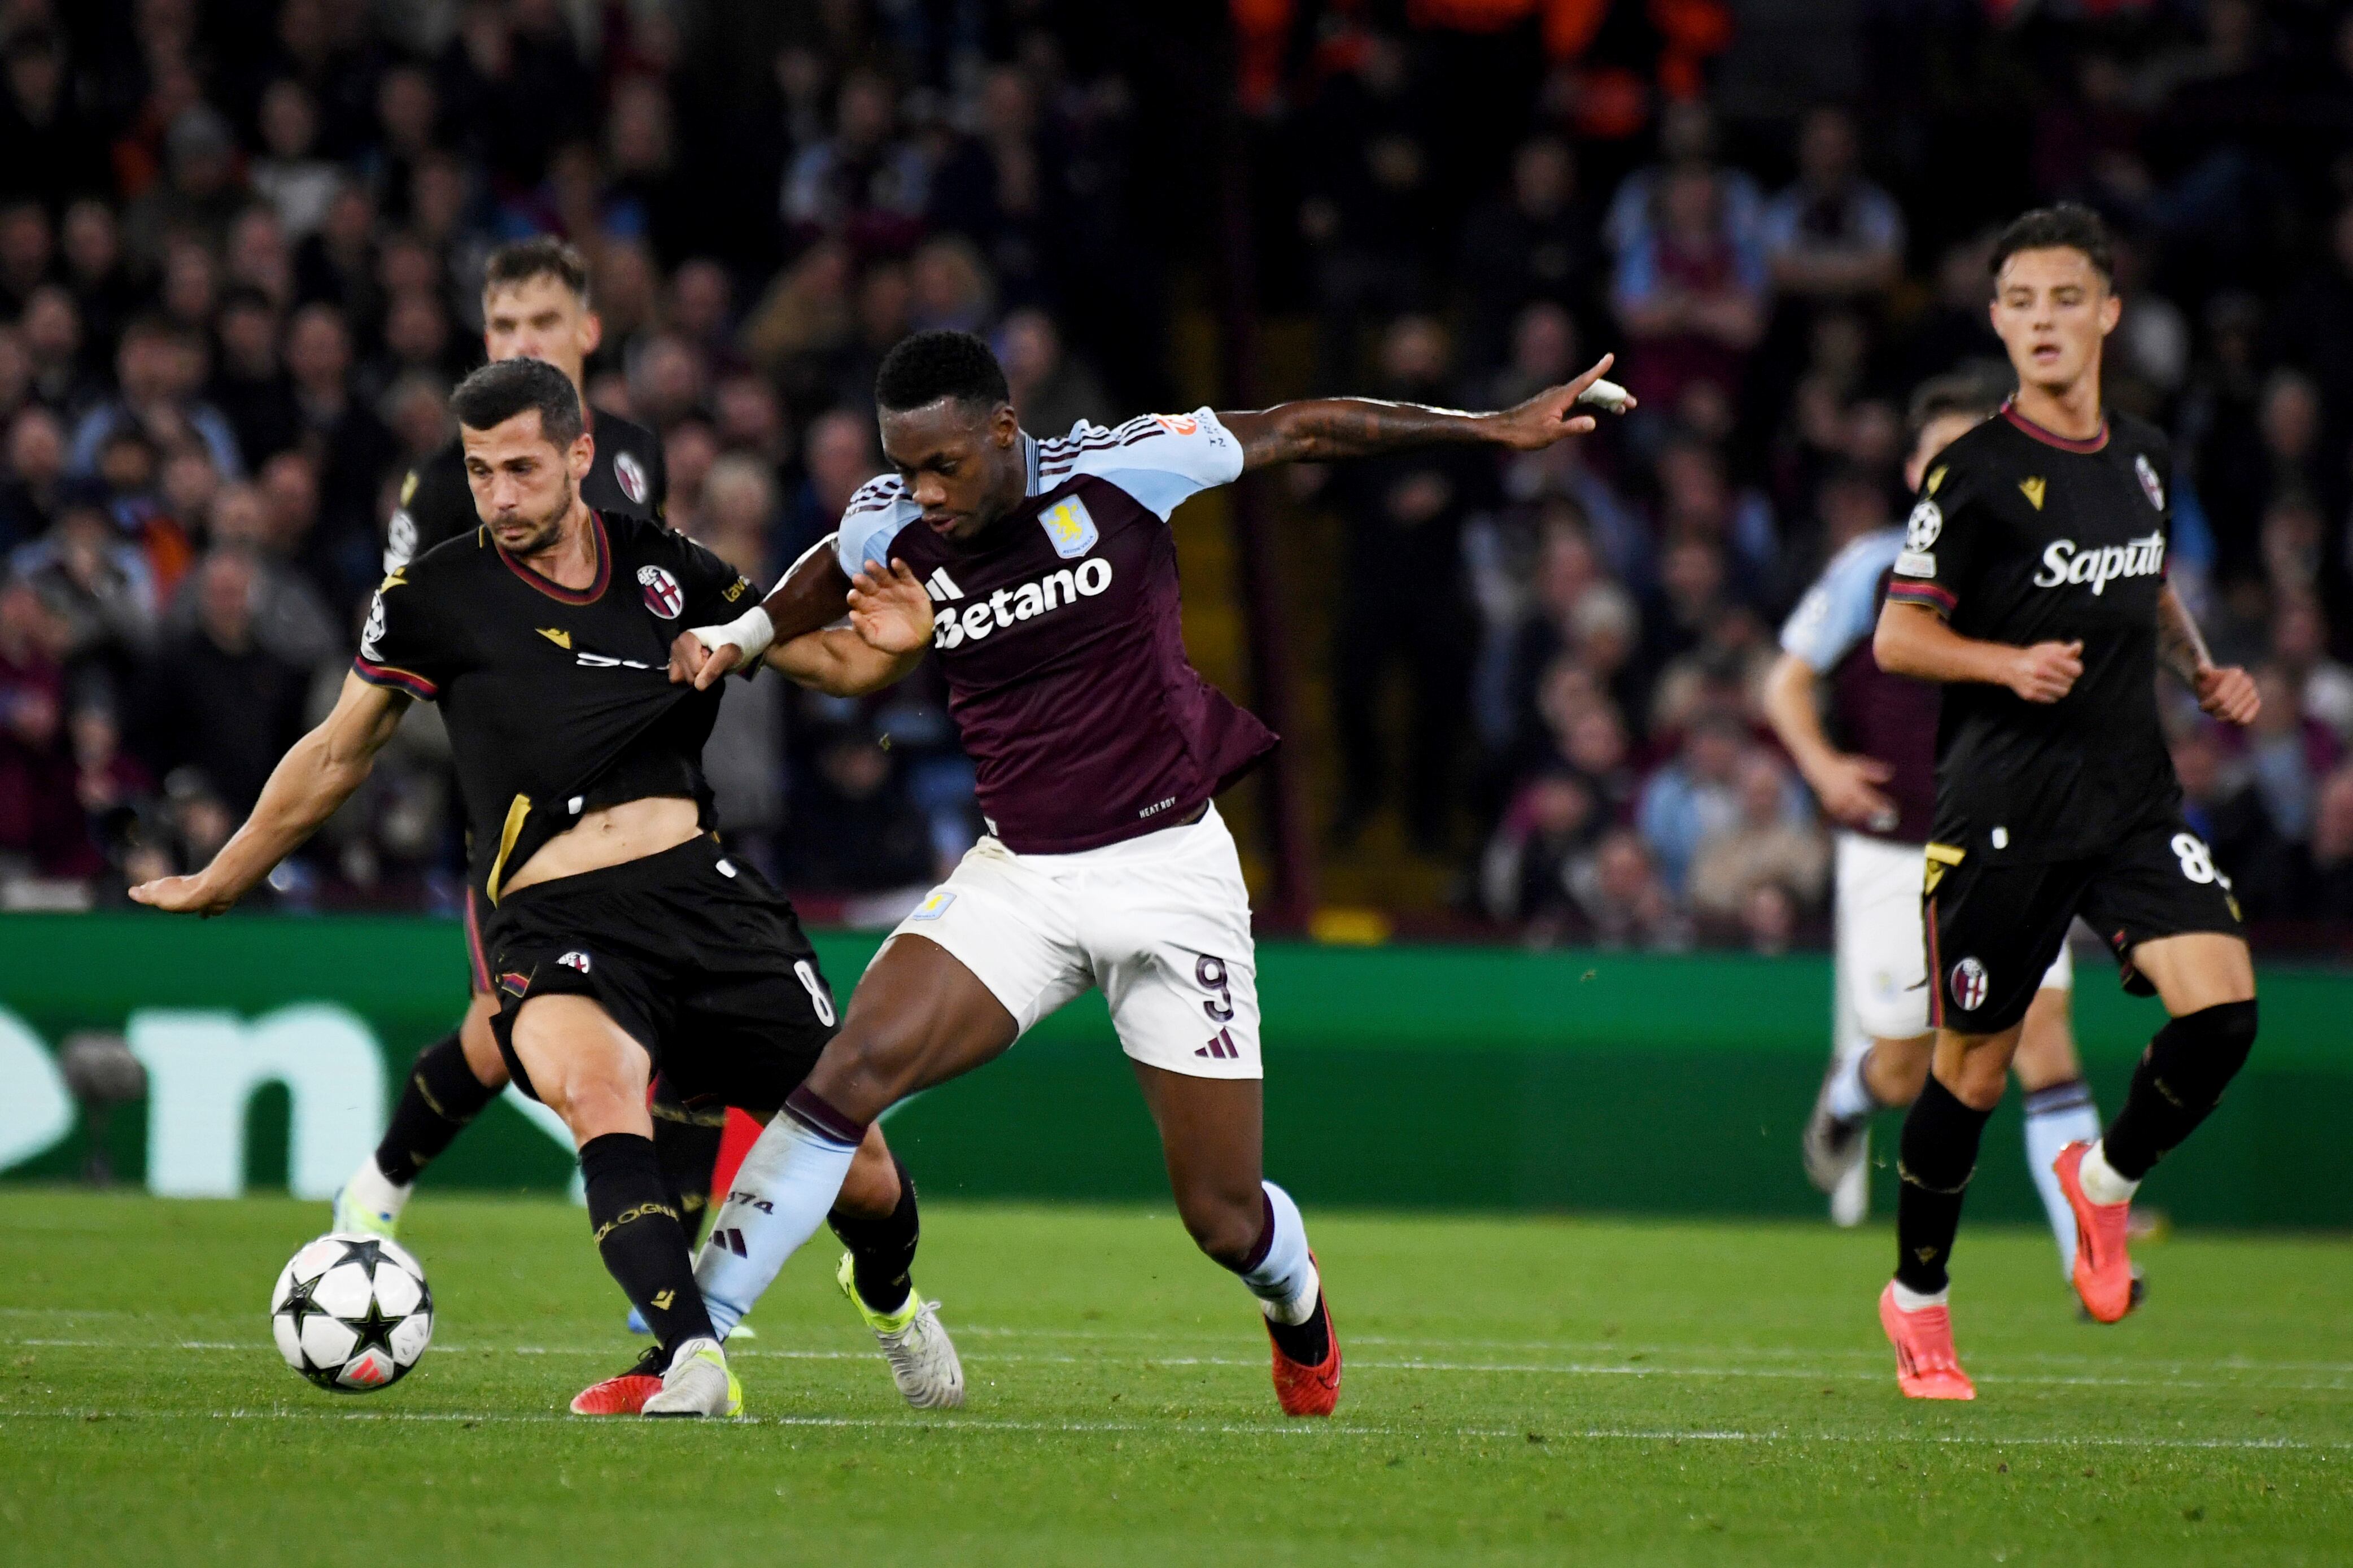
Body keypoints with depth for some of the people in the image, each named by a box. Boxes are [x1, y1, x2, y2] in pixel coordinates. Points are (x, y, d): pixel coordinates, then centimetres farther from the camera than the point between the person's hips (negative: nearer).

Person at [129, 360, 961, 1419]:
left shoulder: (665, 569, 10)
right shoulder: (433, 598, 5)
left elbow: (835, 664, 19)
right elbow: (337, 755, 18)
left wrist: (892, 645, -5)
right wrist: (217, 884, 26)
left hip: (700, 889, 3)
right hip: (555, 925, -3)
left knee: (859, 1174, 2)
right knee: (595, 1080, -38)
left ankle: (888, 1297, 39)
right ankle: (691, 1363, -48)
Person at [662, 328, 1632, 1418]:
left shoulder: (1119, 468, -12)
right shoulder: (890, 524, -2)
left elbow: (1299, 431, -1)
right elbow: (833, 579, 24)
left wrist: (1497, 429, 2)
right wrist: (738, 639, 7)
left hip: (1169, 868, -2)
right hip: (1017, 876, 2)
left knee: (1226, 1219, 1)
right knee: (856, 1066, -23)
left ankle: (1301, 1317, 38)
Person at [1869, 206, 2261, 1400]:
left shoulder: (2145, 458, 10)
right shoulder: (1976, 472, -8)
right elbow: (1896, 637, -7)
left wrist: (2200, 671, 11)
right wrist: (2013, 663, -22)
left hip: (2133, 800, 5)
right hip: (2001, 809, -5)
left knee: (2222, 1006, -14)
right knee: (1974, 1066, 2)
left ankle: (2107, 1178, 14)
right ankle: (1917, 1296, 22)